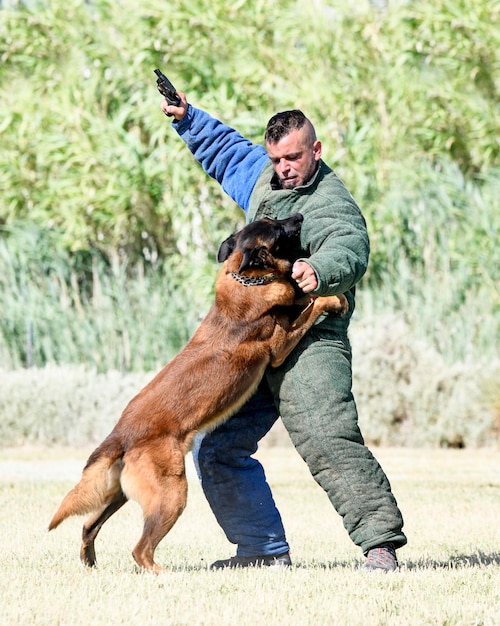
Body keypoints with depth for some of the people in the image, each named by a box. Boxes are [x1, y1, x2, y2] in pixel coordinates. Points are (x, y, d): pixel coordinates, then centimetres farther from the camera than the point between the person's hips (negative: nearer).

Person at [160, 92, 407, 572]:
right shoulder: (263, 175, 13)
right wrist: (186, 119, 23)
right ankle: (266, 550, 16)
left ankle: (381, 544, -25)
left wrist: (321, 271, -55)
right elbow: (225, 146, 34)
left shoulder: (334, 204, -12)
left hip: (311, 342, -9)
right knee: (215, 450, 9)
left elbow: (348, 252, -33)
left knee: (329, 442, -24)